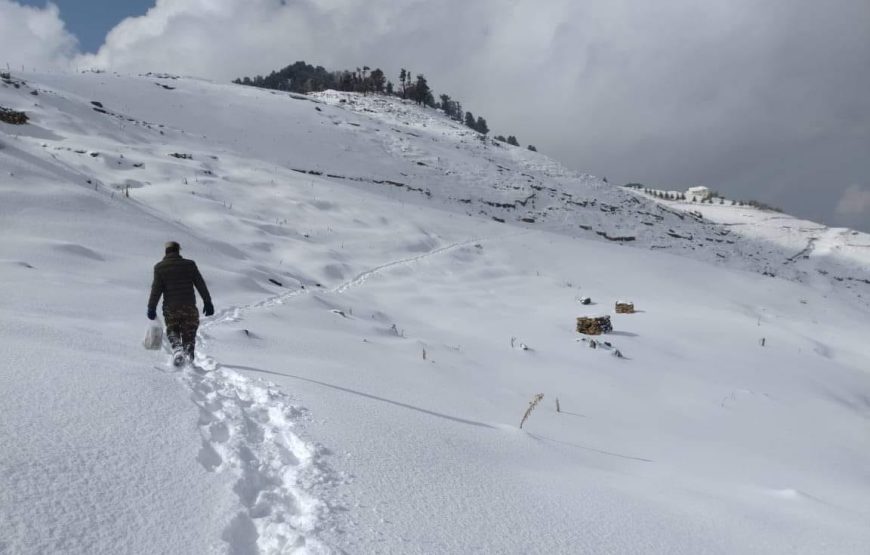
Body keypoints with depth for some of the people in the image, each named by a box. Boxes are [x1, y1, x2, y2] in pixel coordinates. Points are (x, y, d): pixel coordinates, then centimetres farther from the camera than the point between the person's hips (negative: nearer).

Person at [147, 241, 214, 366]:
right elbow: (201, 284, 3)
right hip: (189, 306, 0)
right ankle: (188, 352, -4)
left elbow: (156, 289, -2)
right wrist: (207, 302, 8)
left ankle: (177, 348, -10)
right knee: (189, 333, 12)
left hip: (170, 307, 0)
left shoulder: (160, 267, 1)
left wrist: (152, 308, 3)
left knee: (172, 331, 15)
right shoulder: (189, 264, 2)